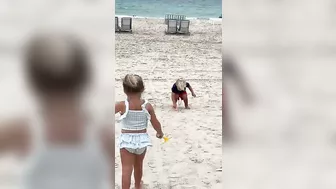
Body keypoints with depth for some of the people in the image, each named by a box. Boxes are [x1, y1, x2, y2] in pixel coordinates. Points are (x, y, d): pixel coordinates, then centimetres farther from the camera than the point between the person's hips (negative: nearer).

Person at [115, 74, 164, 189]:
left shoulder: (122, 105, -17)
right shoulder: (147, 106, -10)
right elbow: (155, 123, -1)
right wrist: (160, 133, 18)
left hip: (126, 140, -3)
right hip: (142, 139, 3)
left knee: (126, 169, -1)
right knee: (138, 166, 25)